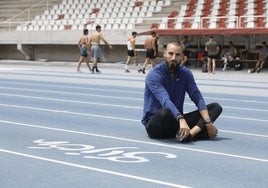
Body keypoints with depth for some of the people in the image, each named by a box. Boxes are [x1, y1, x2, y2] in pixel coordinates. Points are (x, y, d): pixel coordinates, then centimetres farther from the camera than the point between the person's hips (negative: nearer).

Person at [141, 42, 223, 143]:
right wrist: (181, 119, -46)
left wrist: (208, 122, -21)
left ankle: (190, 133, -37)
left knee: (216, 107, -10)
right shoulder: (154, 75, -14)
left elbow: (197, 97, -6)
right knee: (165, 112, -42)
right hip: (155, 123, -6)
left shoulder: (186, 73, 4)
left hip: (176, 120, 6)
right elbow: (165, 100, -30)